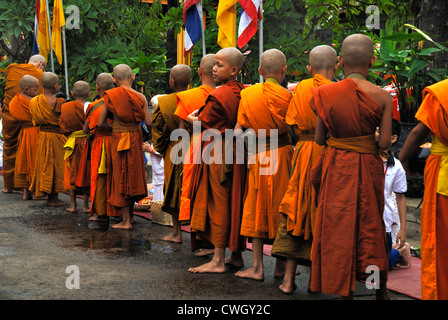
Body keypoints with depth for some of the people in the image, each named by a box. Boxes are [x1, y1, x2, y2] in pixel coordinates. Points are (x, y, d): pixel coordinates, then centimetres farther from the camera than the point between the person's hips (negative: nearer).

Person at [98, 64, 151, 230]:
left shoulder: (110, 96, -6)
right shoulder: (140, 97, -2)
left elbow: (101, 123, -4)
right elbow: (148, 123, -6)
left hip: (118, 139, -2)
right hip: (136, 137, 2)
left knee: (121, 177, 4)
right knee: (134, 174, 16)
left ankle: (126, 220, 5)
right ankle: (130, 214, 28)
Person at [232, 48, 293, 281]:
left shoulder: (247, 94, 3)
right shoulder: (285, 96, -9)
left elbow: (239, 128, 1)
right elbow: (286, 128, -4)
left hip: (257, 157, 3)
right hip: (281, 154, -3)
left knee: (257, 209, 8)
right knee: (279, 208, 7)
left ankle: (257, 267, 7)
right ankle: (281, 266, 15)